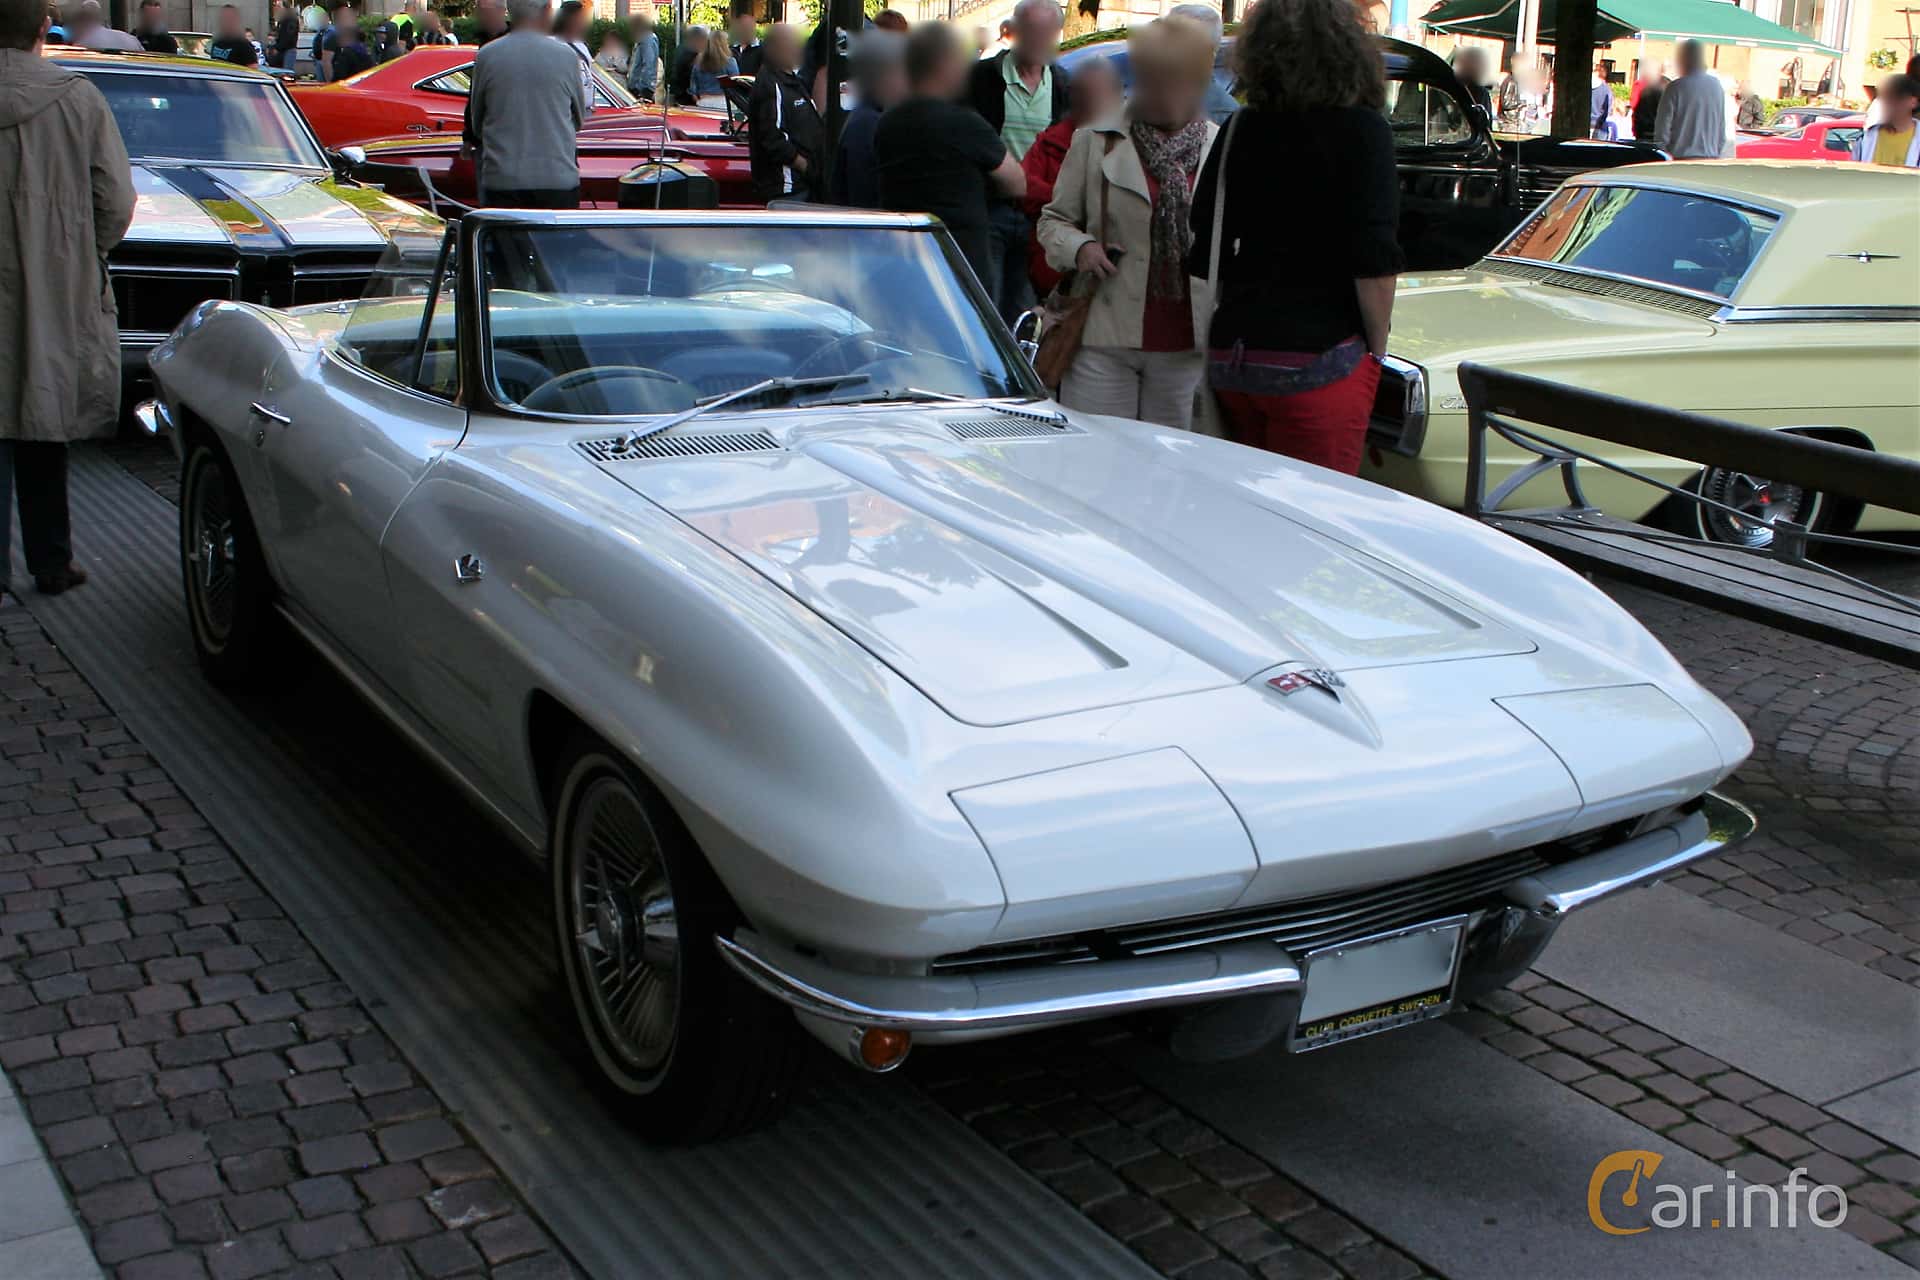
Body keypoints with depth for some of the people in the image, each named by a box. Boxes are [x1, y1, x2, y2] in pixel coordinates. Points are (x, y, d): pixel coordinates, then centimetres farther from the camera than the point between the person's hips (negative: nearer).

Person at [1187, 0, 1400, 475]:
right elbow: (1373, 261, -11)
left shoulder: (1239, 131, 8)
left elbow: (1203, 256, 12)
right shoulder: (1361, 131, -6)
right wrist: (1377, 348, 1)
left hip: (1230, 353, 5)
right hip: (1316, 358, -5)